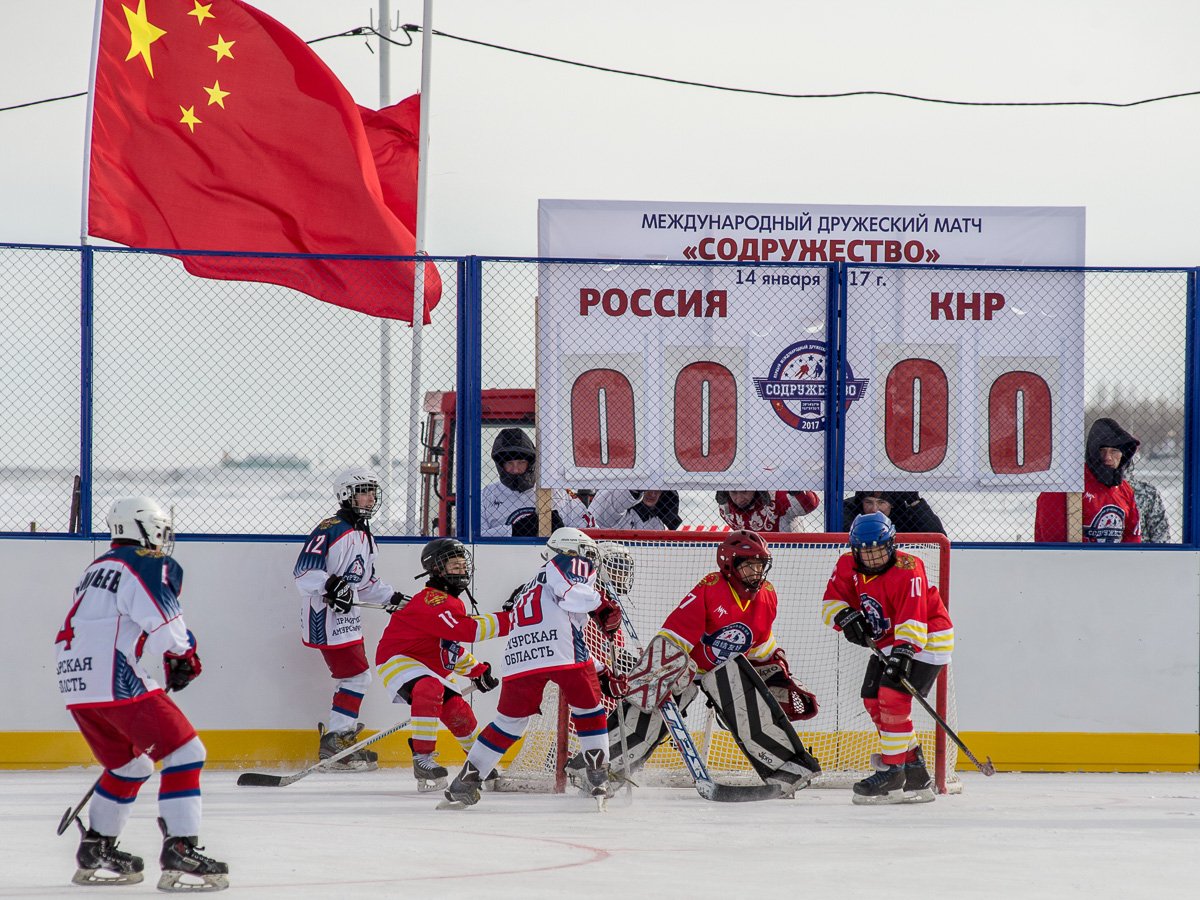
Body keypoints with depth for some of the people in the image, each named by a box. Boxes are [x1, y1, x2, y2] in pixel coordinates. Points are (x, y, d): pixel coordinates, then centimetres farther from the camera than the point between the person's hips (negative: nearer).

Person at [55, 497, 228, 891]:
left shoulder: (97, 570, 26)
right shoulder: (149, 564, -2)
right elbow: (163, 621, -17)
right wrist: (183, 655, -2)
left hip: (77, 685, 9)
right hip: (117, 683, -9)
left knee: (130, 765, 26)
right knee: (185, 752, -8)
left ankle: (95, 852, 28)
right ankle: (180, 853, -18)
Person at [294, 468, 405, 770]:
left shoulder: (365, 537, 16)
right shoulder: (331, 530, -15)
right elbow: (303, 571, -23)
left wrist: (392, 598, 16)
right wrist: (330, 584, -36)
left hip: (347, 615, 10)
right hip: (324, 615, -10)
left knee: (356, 676, 14)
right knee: (356, 675, -12)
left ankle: (335, 736, 24)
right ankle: (336, 740, -9)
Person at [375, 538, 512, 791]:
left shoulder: (452, 603, 13)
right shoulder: (433, 601, -23)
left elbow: (452, 645, 26)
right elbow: (466, 630, -35)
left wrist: (478, 671, 18)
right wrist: (508, 620, -36)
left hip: (431, 668, 10)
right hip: (397, 660, -10)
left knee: (459, 712, 7)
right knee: (429, 690, -38)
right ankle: (422, 758, -38)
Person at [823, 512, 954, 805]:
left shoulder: (907, 570, -25)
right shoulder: (849, 566, -5)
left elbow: (912, 617, -33)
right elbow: (832, 600, 1)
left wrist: (904, 650, -45)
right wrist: (846, 617, -20)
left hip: (926, 639, -8)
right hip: (887, 641, 9)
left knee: (893, 696, -22)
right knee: (873, 701, 4)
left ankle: (892, 773, -17)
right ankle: (915, 777, 11)